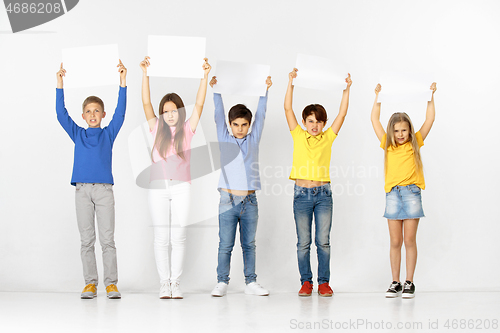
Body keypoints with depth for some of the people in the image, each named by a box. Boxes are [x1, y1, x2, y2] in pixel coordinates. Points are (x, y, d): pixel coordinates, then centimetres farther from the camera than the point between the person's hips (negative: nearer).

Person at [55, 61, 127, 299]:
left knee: (107, 239, -3)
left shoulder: (108, 134, 11)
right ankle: (90, 283, 7)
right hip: (82, 190, 1)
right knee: (86, 240, 3)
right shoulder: (78, 134, 13)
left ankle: (111, 283, 0)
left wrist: (122, 82, -5)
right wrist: (59, 85, 0)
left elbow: (120, 112, 2)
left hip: (104, 190, -1)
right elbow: (61, 114, 6)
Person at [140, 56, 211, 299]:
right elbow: (146, 103, 0)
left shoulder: (187, 130, 7)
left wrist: (205, 76, -10)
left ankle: (176, 283, 7)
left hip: (181, 188, -1)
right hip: (158, 188, 1)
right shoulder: (157, 129, 9)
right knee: (161, 238, 2)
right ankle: (164, 283, 7)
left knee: (178, 237, 0)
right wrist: (145, 74, -7)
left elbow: (199, 104, -2)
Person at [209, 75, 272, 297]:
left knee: (249, 245, 8)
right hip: (228, 200, -2)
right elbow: (219, 115, 5)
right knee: (225, 245, 0)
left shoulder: (253, 140, 11)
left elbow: (261, 115, 10)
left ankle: (251, 283, 13)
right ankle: (222, 283, 6)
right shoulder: (224, 140, 7)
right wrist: (216, 90, 1)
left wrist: (265, 90, 7)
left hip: (249, 201, 2)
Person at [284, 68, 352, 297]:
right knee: (303, 242, 3)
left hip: (323, 194, 0)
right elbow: (288, 109, 2)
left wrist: (346, 89, -1)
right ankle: (306, 282, 11)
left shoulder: (328, 138, 8)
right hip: (302, 194, 0)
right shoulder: (298, 136, 6)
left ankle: (324, 282, 8)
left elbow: (342, 113, 4)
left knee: (323, 241, 1)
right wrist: (291, 83, -2)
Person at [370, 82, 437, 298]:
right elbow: (375, 120, 10)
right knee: (395, 242, 4)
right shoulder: (388, 145, 10)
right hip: (393, 193, 1)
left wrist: (430, 96, 4)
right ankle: (395, 283, 9)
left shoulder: (415, 143, 9)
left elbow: (430, 119, 7)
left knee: (409, 240, 0)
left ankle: (409, 283, 5)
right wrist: (378, 97, 10)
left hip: (411, 193, -1)